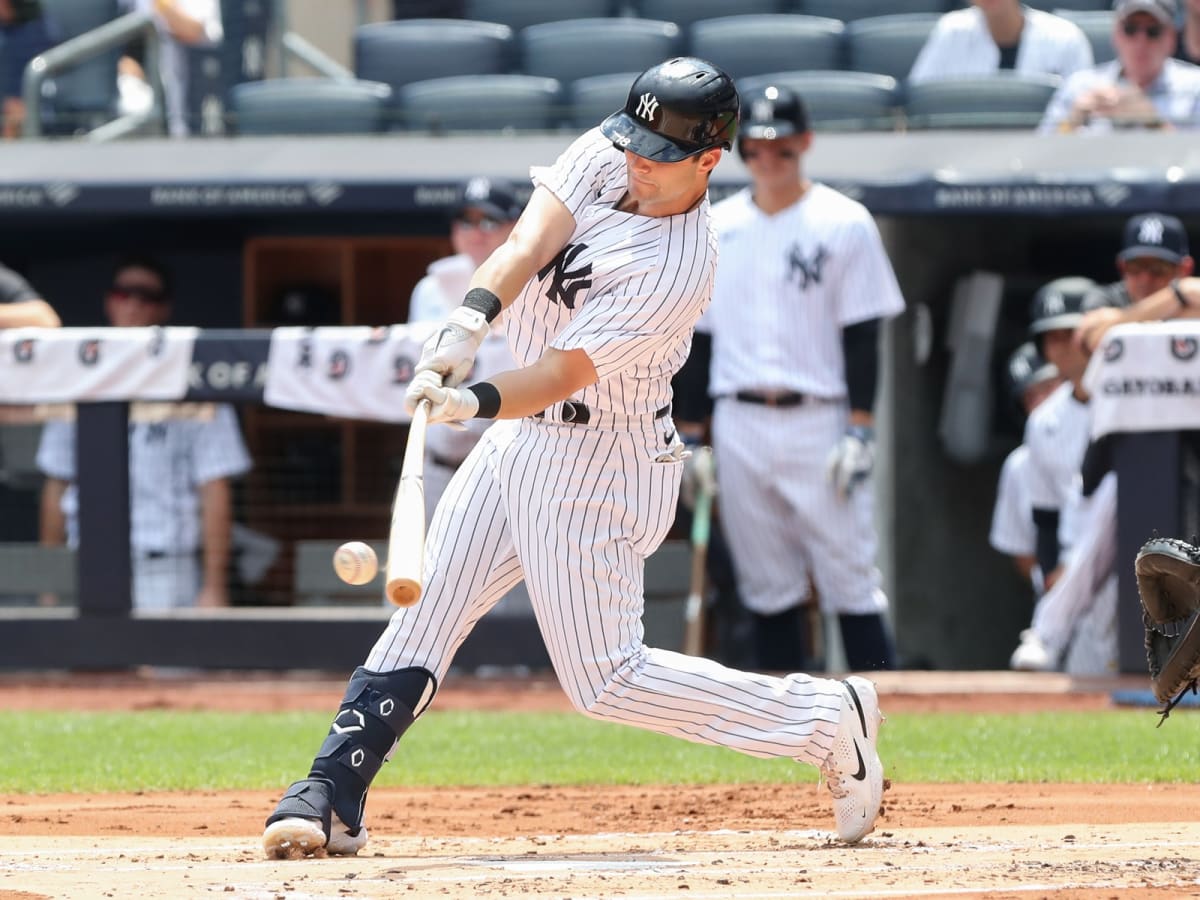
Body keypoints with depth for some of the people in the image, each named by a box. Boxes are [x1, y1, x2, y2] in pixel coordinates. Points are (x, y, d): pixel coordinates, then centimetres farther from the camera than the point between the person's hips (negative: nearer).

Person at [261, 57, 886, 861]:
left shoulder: (676, 269, -26)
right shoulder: (606, 155, -5)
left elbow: (565, 373, -29)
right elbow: (529, 242, -17)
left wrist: (478, 403, -45)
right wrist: (470, 321, -35)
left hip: (594, 464, -8)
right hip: (524, 435, 8)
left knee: (606, 680, -5)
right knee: (422, 612, 4)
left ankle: (826, 720, 5)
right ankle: (331, 799, 6)